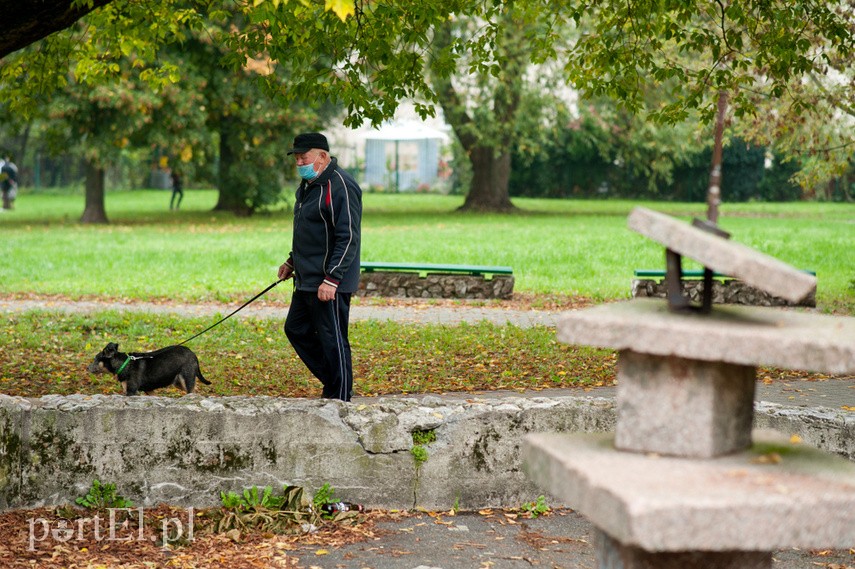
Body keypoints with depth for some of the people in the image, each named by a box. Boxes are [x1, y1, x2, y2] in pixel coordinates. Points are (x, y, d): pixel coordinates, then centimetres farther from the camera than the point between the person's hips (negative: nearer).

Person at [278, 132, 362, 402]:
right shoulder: (308, 185, 14)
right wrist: (292, 262, 26)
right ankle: (333, 384, 25)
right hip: (306, 280, 11)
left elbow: (348, 239, -22)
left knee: (333, 340, -5)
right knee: (296, 330, 16)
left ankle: (340, 399, 5)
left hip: (329, 285, -11)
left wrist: (331, 280, -25)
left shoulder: (339, 186, -18)